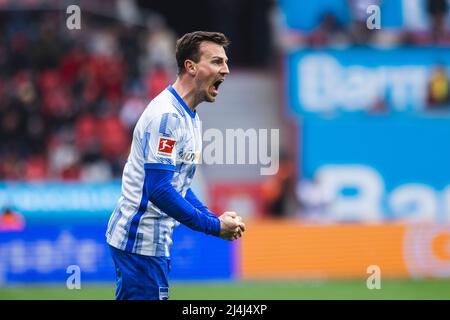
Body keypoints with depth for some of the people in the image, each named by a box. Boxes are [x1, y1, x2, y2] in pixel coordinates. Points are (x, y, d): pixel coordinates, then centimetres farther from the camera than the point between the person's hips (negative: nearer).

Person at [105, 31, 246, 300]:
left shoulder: (190, 117, 15)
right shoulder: (167, 116, -18)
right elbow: (159, 190, -24)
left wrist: (215, 218, 6)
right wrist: (214, 226, -18)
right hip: (141, 240, -10)